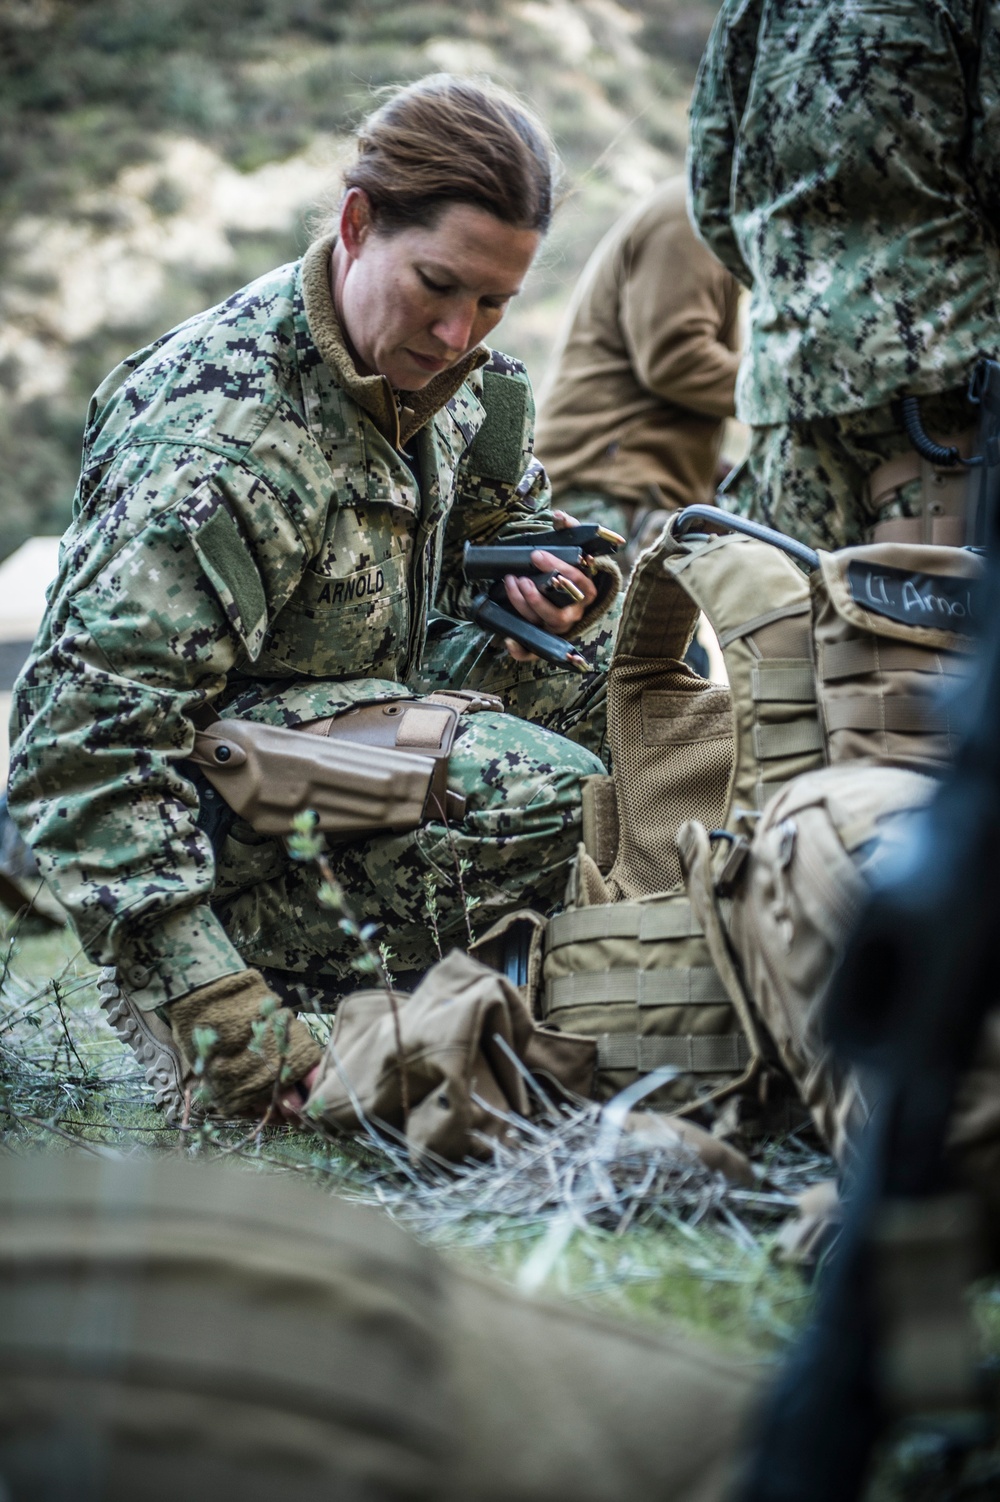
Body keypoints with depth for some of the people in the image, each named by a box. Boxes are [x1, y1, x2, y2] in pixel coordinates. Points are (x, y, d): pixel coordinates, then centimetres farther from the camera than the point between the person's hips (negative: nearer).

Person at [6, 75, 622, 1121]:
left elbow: (498, 517, 20)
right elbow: (88, 732, -32)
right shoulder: (224, 446, -29)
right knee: (556, 803, -26)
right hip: (212, 789, -9)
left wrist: (541, 575, -7)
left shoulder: (447, 374, -2)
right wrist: (200, 992, -37)